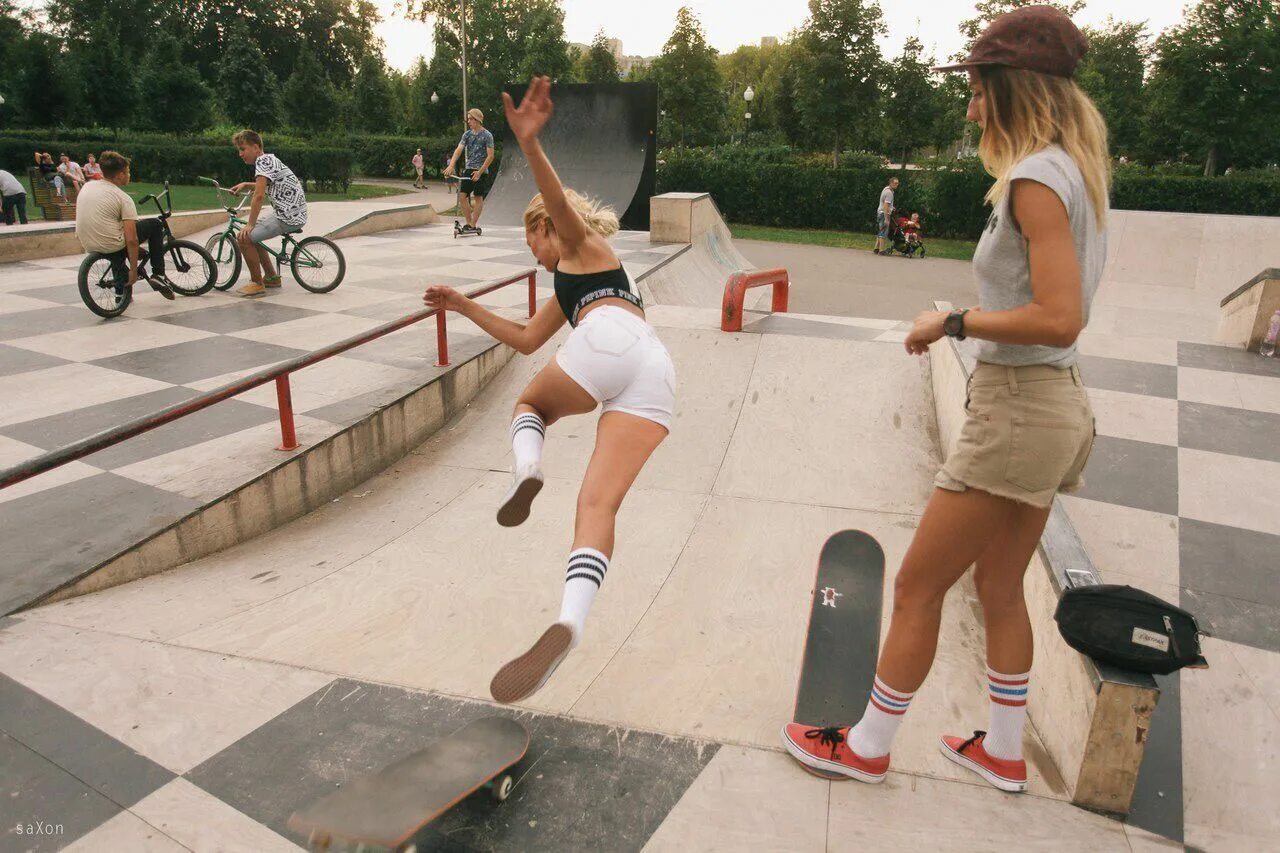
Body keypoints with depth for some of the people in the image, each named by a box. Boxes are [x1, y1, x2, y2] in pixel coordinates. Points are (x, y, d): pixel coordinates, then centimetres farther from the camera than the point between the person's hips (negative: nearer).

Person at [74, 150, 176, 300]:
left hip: (87, 245, 7)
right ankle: (158, 275, 9)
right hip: (111, 245, -7)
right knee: (155, 224, 11)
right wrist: (133, 270, -11)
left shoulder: (87, 187, 8)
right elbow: (132, 240, -18)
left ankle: (122, 289, 35)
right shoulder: (123, 198, -11)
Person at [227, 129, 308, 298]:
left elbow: (259, 196, -22)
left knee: (244, 237, -12)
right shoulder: (269, 158, 17)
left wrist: (250, 225, -16)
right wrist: (246, 185, 22)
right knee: (253, 234, 23)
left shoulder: (263, 161, -13)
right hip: (294, 212, 10)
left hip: (288, 217, -10)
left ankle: (257, 284, -1)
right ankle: (272, 277, 30)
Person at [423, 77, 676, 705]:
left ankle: (526, 467, -7)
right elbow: (526, 339, 47)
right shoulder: (569, 287, 45)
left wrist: (528, 143, -19)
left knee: (531, 402, 25)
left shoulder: (582, 243, 24)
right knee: (598, 506, -9)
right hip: (658, 371, 7)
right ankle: (568, 622, -31)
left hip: (610, 343, -7)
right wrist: (464, 307, 48)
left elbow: (558, 199, -1)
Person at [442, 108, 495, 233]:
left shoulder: (487, 135, -6)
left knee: (478, 197, -1)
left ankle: (473, 225, 4)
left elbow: (490, 156, -10)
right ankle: (468, 222, 9)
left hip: (481, 171, -5)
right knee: (462, 196, -1)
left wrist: (479, 172, -17)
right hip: (469, 169, 5)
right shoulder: (467, 134, 9)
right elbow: (458, 150, 0)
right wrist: (451, 165, -16)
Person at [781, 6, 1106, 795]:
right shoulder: (1075, 170, 12)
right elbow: (1062, 304, 14)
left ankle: (867, 747, 19)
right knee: (1000, 589, 19)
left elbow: (1059, 318, -24)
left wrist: (954, 322, -15)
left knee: (917, 587, 3)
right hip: (1051, 403, 10)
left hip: (1019, 410, -10)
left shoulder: (1036, 176, -16)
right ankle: (1005, 751, 35)